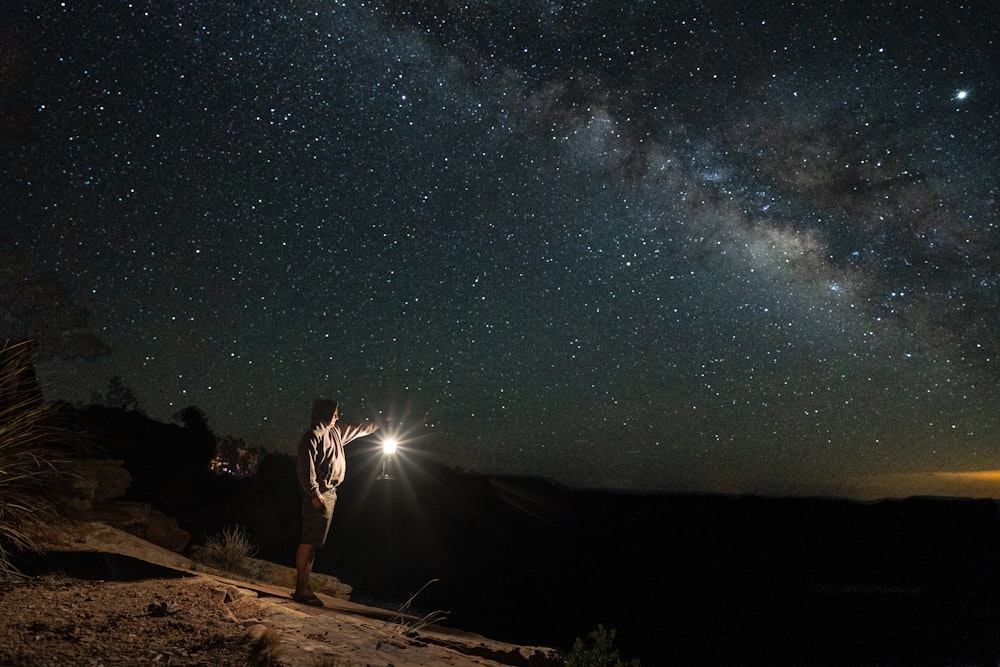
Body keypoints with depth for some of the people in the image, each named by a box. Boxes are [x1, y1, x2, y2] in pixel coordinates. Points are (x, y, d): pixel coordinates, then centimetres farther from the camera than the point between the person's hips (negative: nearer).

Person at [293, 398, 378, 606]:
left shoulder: (336, 432, 17)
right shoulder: (312, 436, -9)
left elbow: (359, 429, 32)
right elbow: (305, 468, -16)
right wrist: (314, 493, -22)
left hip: (330, 494, 9)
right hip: (319, 495, -9)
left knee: (314, 543, 10)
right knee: (309, 542, -8)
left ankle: (304, 589, 14)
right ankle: (300, 590, -4)